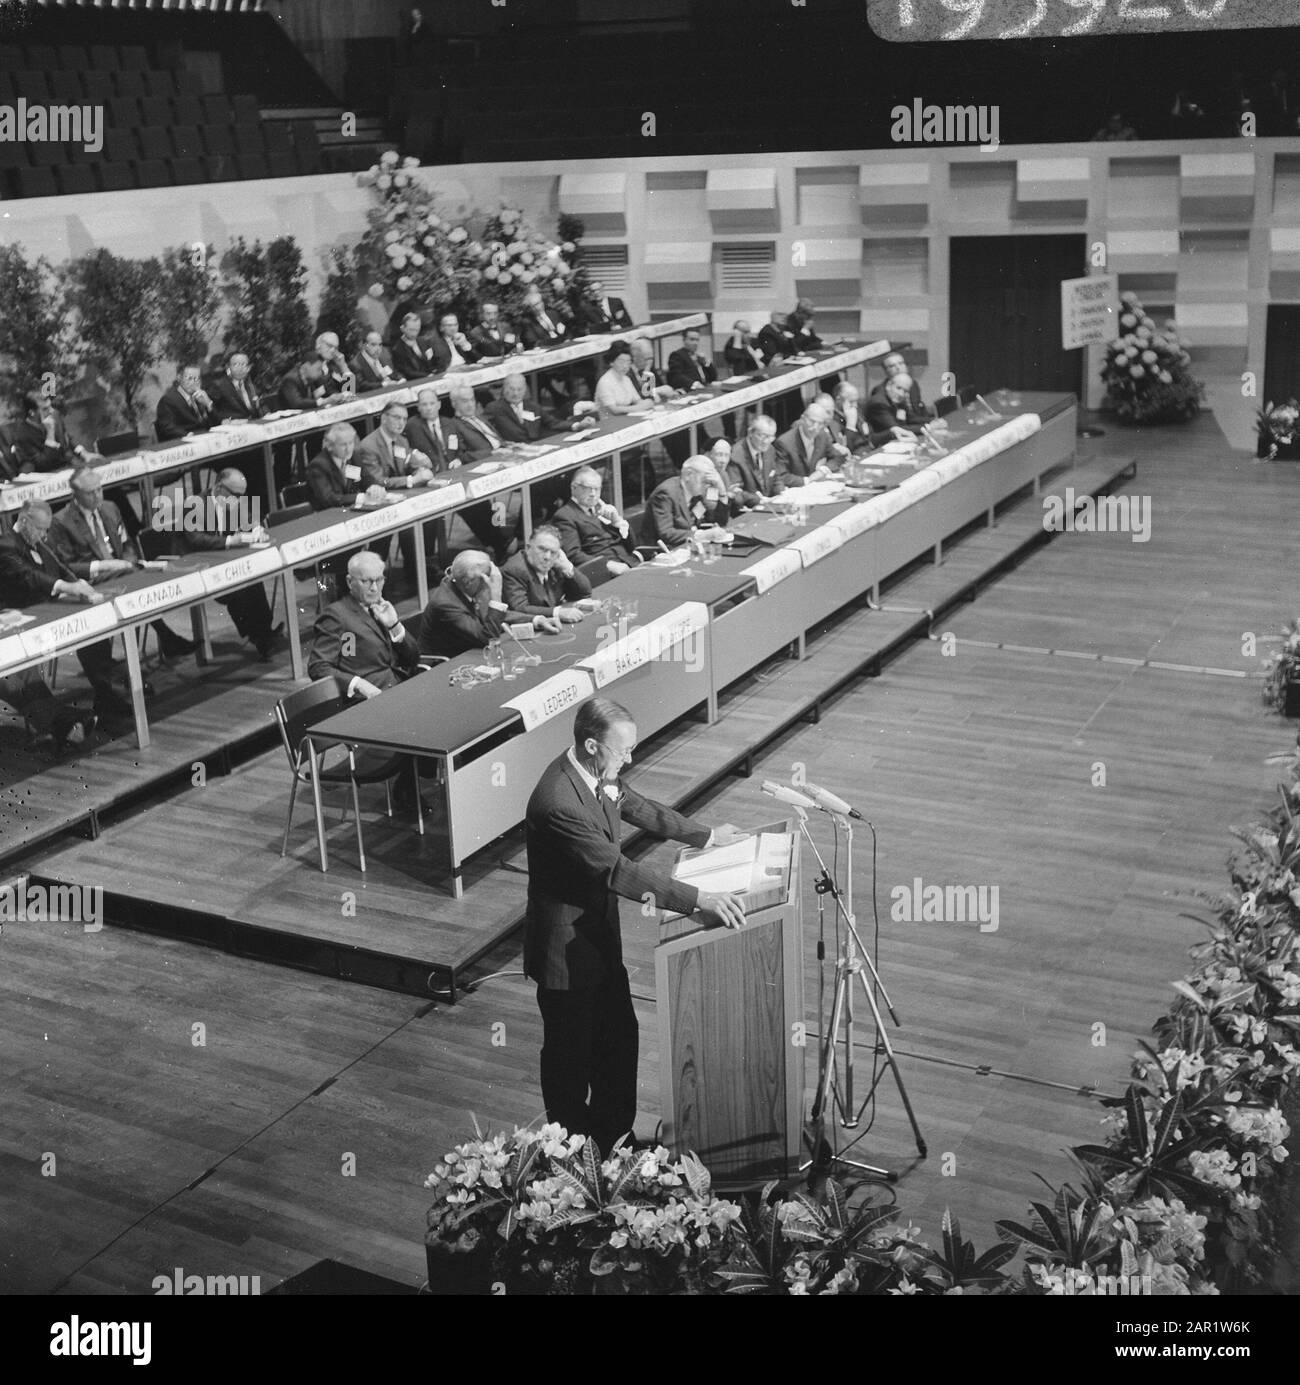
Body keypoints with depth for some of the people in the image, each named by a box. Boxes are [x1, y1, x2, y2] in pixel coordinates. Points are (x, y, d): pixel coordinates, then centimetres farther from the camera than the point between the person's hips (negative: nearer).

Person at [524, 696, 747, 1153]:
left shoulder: (598, 775, -5)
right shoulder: (558, 803, -34)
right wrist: (699, 900, -37)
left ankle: (612, 1139, 39)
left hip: (599, 935, 9)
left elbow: (638, 808, 15)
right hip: (566, 950, -9)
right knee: (571, 1056, 10)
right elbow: (619, 871, -36)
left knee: (619, 1038, 20)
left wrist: (706, 835, 19)